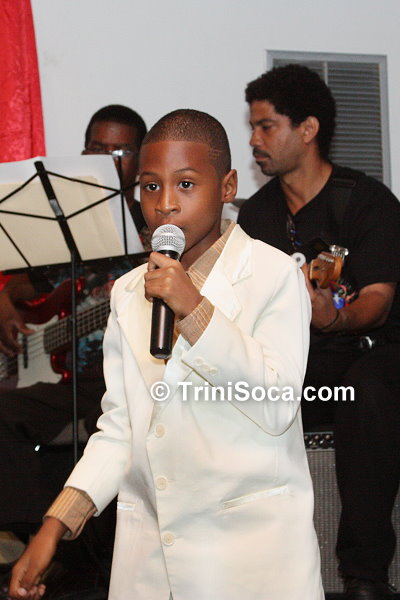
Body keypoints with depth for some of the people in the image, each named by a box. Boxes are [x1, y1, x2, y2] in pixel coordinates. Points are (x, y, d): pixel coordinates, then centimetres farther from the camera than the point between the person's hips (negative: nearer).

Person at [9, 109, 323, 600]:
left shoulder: (273, 275, -6)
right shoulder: (127, 292, 10)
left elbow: (278, 410, -14)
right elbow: (119, 429, 10)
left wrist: (194, 310, -20)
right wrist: (55, 524, -1)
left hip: (252, 546, -4)